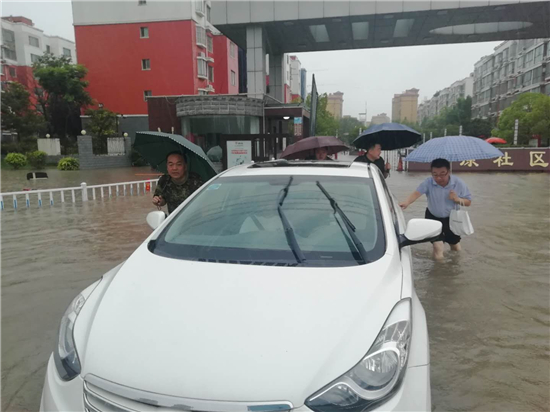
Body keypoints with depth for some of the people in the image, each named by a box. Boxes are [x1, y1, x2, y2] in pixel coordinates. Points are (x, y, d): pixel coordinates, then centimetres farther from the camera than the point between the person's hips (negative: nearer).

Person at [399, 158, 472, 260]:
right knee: (438, 255, -9)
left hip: (451, 218, 2)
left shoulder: (458, 183, -18)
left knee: (456, 249, 20)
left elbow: (469, 202, -9)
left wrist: (458, 199, -30)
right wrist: (406, 203, -61)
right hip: (433, 217, -2)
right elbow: (416, 193, -40)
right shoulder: (428, 182, -24)